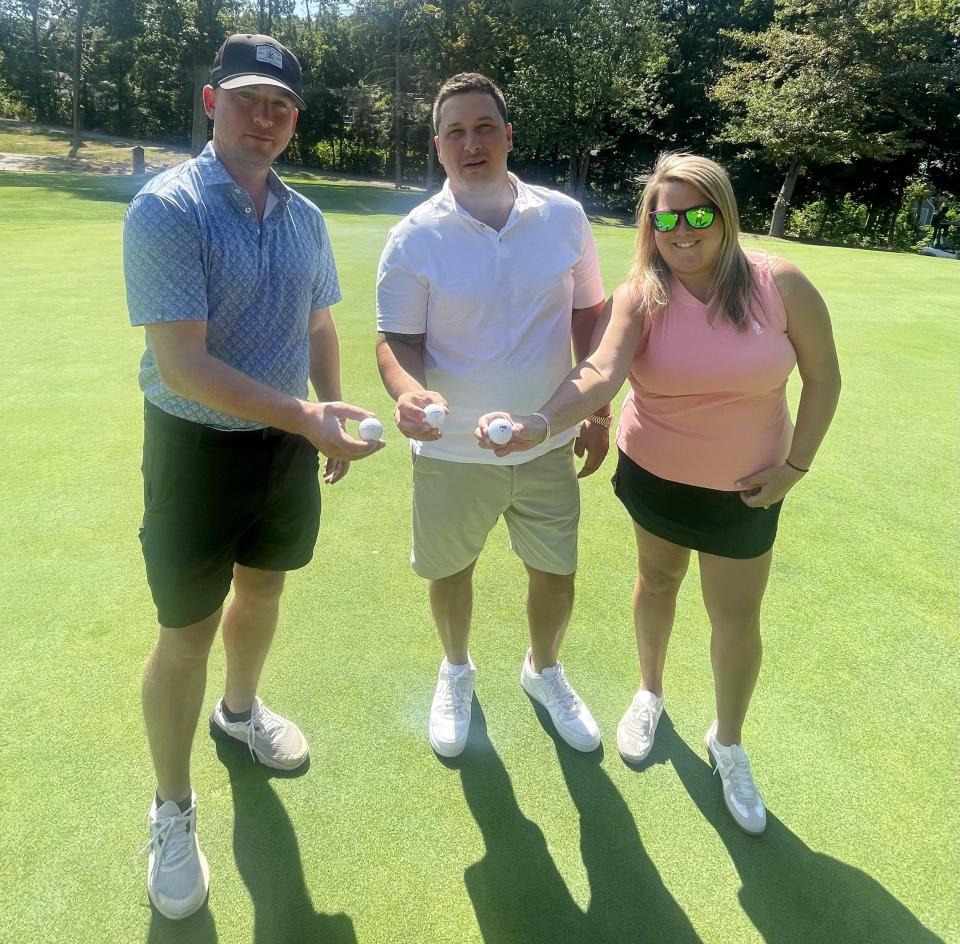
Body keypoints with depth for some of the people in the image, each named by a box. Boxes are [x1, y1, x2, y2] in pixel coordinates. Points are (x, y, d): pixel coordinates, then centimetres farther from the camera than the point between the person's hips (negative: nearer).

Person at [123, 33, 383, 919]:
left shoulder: (304, 216, 4)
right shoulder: (167, 208, -16)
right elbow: (182, 363, -24)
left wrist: (330, 421, 6)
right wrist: (309, 417, -29)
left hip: (289, 446, 6)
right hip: (198, 447, -6)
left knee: (263, 589, 23)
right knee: (186, 632, 5)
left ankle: (241, 708, 51)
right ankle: (173, 808, 27)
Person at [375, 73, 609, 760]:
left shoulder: (565, 217, -2)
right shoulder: (414, 238, -9)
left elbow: (589, 315, 6)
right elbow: (396, 340, -9)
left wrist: (598, 412, 4)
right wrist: (407, 391, -32)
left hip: (549, 446, 2)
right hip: (452, 452, -1)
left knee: (556, 573, 14)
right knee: (450, 571, 16)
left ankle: (545, 671, 45)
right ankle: (456, 672, 47)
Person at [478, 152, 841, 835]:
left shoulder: (779, 284, -16)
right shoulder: (640, 297, -17)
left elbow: (823, 376, -5)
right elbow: (600, 374, -34)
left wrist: (796, 465, -8)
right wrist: (538, 423, -53)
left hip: (745, 489, 0)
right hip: (655, 476, 1)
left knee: (737, 619, 6)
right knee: (657, 580, 22)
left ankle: (728, 743, 34)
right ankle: (650, 692, 50)